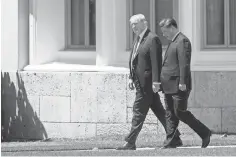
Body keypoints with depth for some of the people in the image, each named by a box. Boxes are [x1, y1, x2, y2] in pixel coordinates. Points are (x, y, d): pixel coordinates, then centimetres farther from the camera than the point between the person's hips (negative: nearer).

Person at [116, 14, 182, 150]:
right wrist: (131, 77, 15)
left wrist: (155, 82, -22)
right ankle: (175, 139, 16)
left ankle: (130, 143, -5)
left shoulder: (152, 39, -12)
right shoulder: (138, 39, 17)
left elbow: (156, 62, -18)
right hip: (141, 82, 10)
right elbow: (134, 60, 21)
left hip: (147, 83, -10)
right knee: (159, 112, 11)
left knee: (139, 111, -7)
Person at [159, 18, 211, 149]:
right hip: (169, 87, 10)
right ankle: (169, 143, 6)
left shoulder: (182, 41, -11)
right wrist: (163, 83, 20)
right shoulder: (173, 42, 20)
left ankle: (205, 133, 4)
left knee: (180, 112, -8)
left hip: (178, 86, -10)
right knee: (170, 114, 6)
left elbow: (184, 63, -19)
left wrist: (182, 83, -23)